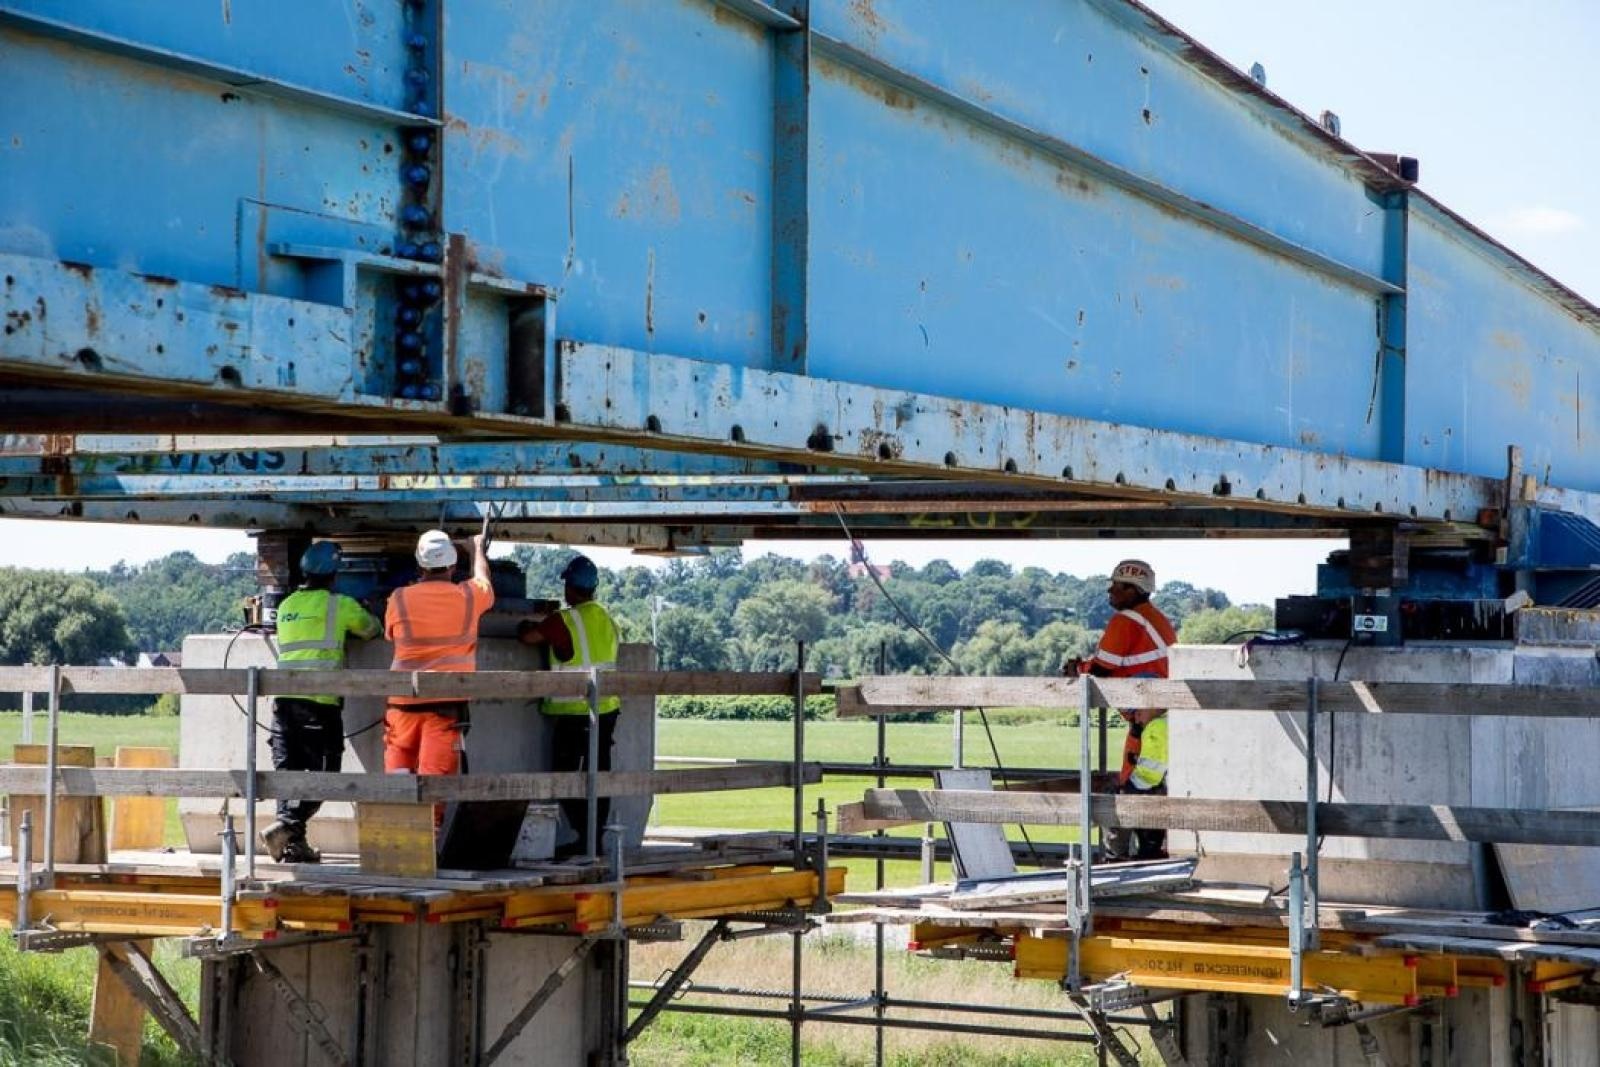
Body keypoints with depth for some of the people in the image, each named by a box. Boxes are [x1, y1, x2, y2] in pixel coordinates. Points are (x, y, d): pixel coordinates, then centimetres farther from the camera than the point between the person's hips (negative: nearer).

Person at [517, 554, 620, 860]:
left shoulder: (564, 621, -14)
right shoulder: (606, 619, 8)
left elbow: (527, 636, -11)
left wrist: (528, 625, 13)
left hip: (574, 713, -7)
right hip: (607, 709, 7)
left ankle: (585, 837, -8)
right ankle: (596, 837, 13)